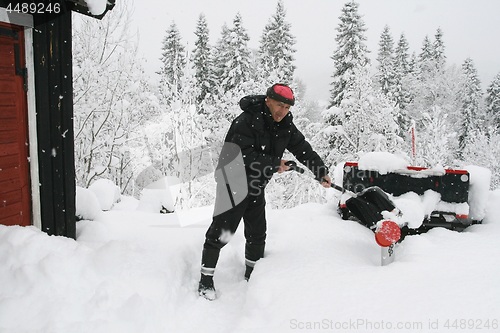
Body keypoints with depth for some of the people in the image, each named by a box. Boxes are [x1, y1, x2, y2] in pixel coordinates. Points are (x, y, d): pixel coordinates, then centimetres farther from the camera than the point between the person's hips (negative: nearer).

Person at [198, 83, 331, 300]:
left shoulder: (285, 126, -1)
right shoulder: (246, 121, -22)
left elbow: (303, 149, 4)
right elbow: (243, 157, -30)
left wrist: (321, 173, -3)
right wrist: (275, 164, -22)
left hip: (256, 186, 7)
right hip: (233, 183, -6)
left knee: (257, 233, 12)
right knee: (221, 231, -3)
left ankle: (252, 275, 32)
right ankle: (206, 281, 10)